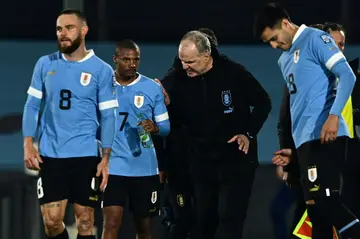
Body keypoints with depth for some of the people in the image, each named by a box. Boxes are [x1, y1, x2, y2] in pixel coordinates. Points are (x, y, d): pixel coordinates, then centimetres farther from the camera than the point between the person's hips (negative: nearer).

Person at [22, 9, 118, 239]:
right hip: (50, 155, 2)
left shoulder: (102, 70, -2)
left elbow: (107, 116, -2)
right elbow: (32, 105, 9)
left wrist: (106, 158, -8)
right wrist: (28, 145, -1)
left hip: (86, 156, -2)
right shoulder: (45, 64, 5)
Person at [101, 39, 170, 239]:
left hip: (145, 168, 2)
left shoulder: (152, 88, 1)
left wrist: (155, 128, -20)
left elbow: (166, 126, 3)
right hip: (114, 166, -1)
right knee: (111, 223, -13)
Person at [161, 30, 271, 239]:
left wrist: (249, 134, -9)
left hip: (237, 160, -3)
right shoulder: (176, 80, -8)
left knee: (230, 220, -10)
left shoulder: (233, 73, -13)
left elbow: (263, 103, 0)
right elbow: (170, 122, -2)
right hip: (201, 163, 3)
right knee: (203, 222, 7)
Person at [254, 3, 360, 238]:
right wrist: (291, 148, 21)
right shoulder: (285, 60, 23)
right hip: (306, 140, 9)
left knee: (325, 201, -19)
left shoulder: (315, 39, -4)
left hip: (325, 136, -9)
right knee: (317, 208, 5)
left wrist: (333, 115, -24)